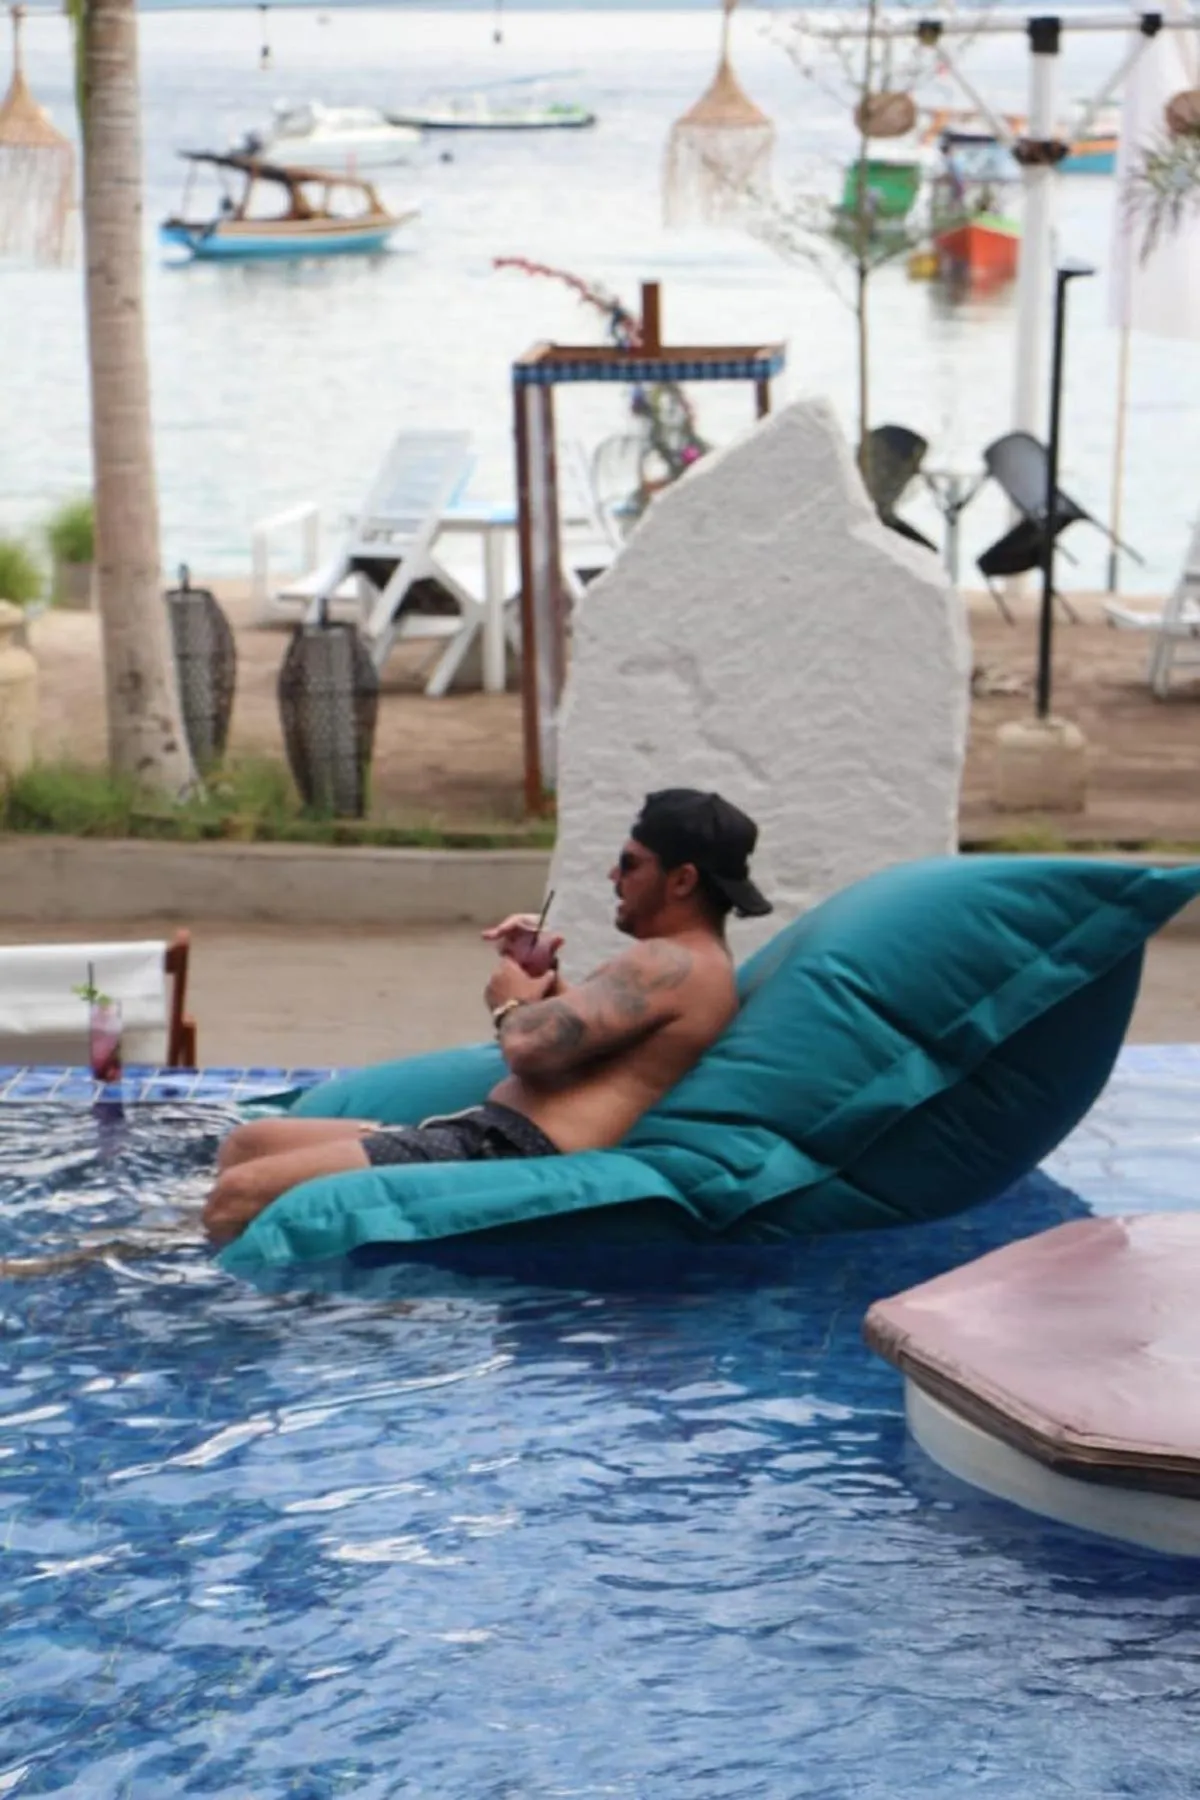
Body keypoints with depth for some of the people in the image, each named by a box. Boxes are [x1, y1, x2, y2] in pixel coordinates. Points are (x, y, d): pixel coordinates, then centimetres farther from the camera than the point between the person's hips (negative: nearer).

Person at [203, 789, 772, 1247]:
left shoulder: (670, 965, -13)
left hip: (506, 1151, -12)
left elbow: (530, 1046, -23)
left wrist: (513, 1004, 0)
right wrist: (544, 983, 15)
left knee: (238, 1196, -20)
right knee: (246, 1145, 12)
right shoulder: (685, 964, 21)